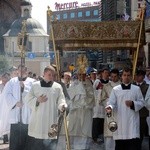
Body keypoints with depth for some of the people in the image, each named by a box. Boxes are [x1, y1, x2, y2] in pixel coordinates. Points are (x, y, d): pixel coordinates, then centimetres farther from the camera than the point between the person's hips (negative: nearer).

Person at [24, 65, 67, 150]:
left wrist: (62, 106, -19)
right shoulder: (35, 85, 6)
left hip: (51, 120, 1)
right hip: (37, 120, -1)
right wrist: (37, 100, -13)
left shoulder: (58, 87, 8)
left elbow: (61, 100, 3)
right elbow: (28, 99, 5)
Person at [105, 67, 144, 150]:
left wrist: (133, 104, -11)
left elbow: (141, 102, 9)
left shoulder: (136, 89, 9)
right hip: (120, 121, 0)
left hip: (132, 120, 0)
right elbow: (111, 102, 0)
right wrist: (110, 107, -23)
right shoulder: (115, 89, 8)